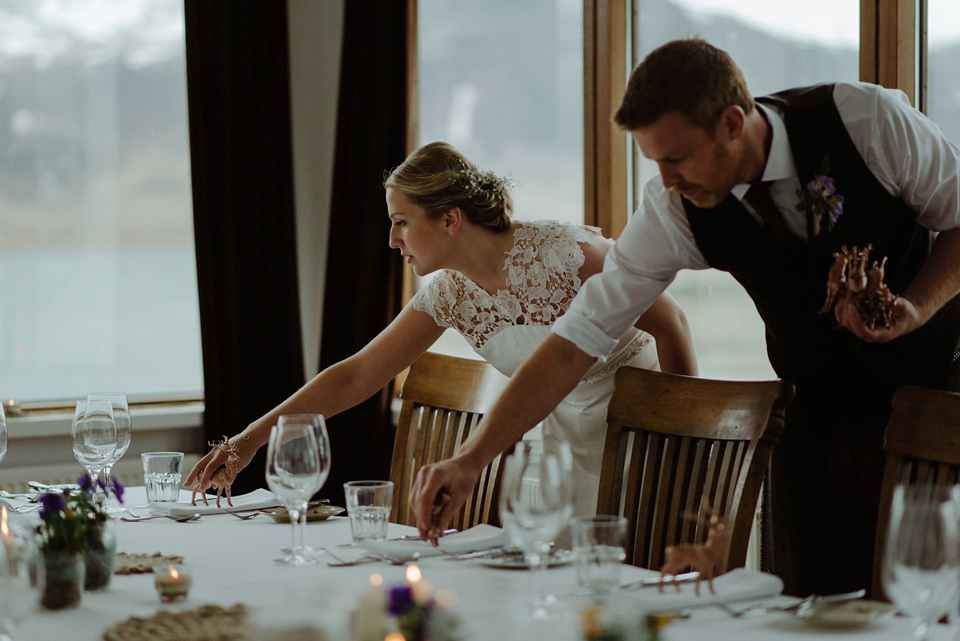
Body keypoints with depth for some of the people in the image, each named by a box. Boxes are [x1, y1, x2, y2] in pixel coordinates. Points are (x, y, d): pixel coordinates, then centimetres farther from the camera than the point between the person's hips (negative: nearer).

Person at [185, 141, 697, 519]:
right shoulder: (448, 296, -3)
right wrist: (251, 439, -1)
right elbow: (354, 377, 2)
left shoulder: (564, 251, -22)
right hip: (564, 434, 6)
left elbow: (670, 324, -13)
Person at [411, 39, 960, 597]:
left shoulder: (868, 117, -21)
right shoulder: (675, 212, -16)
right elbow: (578, 338, -14)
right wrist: (472, 459, -19)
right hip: (821, 415, 2)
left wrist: (915, 307, -23)